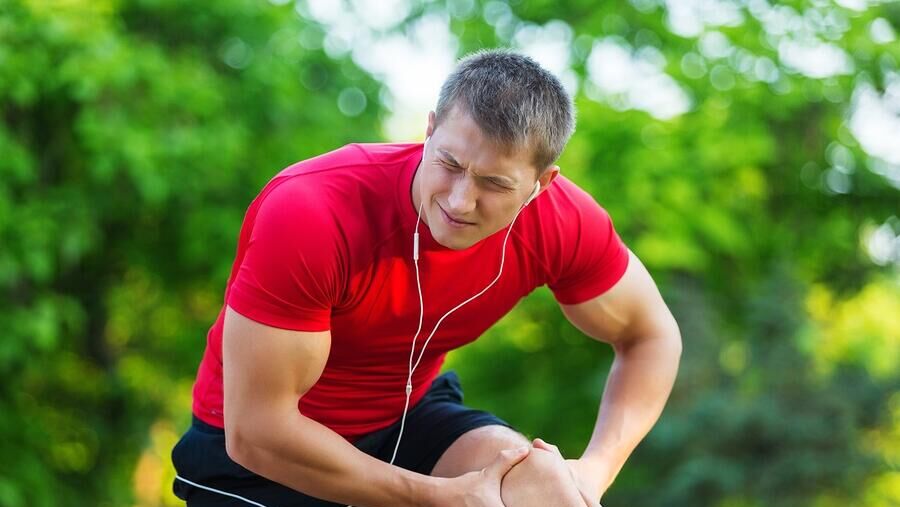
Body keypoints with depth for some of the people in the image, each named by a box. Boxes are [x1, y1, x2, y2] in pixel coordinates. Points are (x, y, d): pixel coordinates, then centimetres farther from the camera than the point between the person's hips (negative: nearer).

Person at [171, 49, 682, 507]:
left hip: (408, 419, 4)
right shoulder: (309, 216, -31)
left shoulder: (560, 220, -19)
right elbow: (254, 430, -30)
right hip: (265, 458, -3)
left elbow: (652, 337, -1)